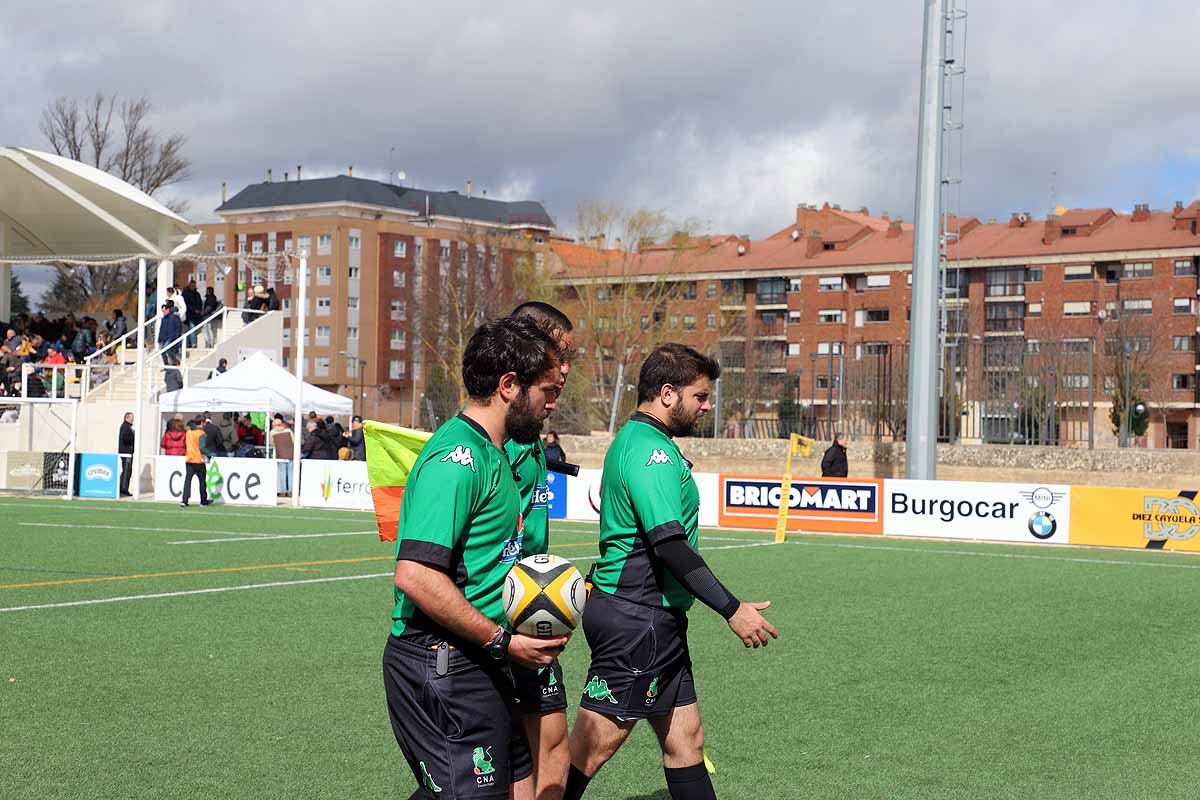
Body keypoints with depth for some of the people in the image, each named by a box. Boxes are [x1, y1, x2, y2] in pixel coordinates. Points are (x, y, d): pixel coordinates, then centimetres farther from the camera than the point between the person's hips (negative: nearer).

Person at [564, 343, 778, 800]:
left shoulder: (632, 442, 17)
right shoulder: (652, 451, -16)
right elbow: (670, 544, -24)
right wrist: (732, 610, -20)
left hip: (654, 622, 11)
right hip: (638, 620, -11)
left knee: (684, 738, 12)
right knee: (591, 748, -5)